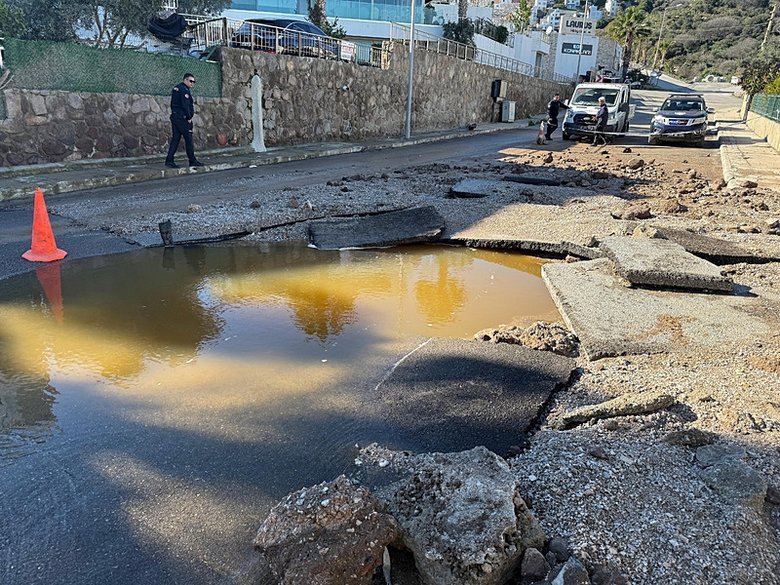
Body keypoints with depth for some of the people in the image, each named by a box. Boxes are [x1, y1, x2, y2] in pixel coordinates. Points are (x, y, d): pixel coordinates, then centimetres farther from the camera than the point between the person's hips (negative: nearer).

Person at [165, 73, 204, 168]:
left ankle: (169, 160, 2)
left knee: (175, 139, 7)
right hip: (182, 118, -9)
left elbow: (172, 104, 20)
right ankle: (192, 161, 3)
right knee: (188, 139, -2)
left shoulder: (176, 88, 18)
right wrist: (189, 118, -12)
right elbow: (185, 106, -19)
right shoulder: (184, 90, -12)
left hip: (174, 117, 9)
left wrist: (175, 114, 19)